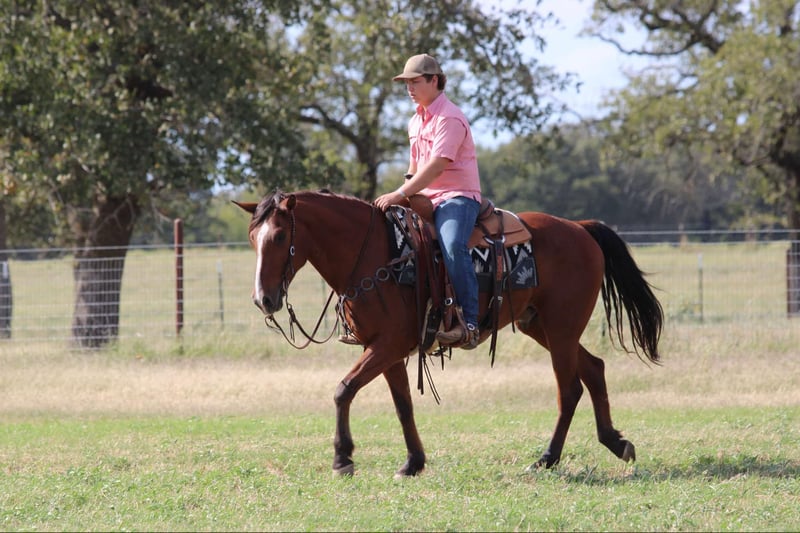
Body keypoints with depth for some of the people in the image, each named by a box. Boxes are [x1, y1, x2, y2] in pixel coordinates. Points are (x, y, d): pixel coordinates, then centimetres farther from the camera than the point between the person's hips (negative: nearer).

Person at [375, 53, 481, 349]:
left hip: (457, 195, -10)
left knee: (452, 245, -35)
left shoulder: (449, 119, -13)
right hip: (425, 198, 10)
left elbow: (437, 166, -23)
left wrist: (400, 194, -28)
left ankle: (468, 324, -36)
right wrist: (406, 190, 8)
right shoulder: (416, 121, 17)